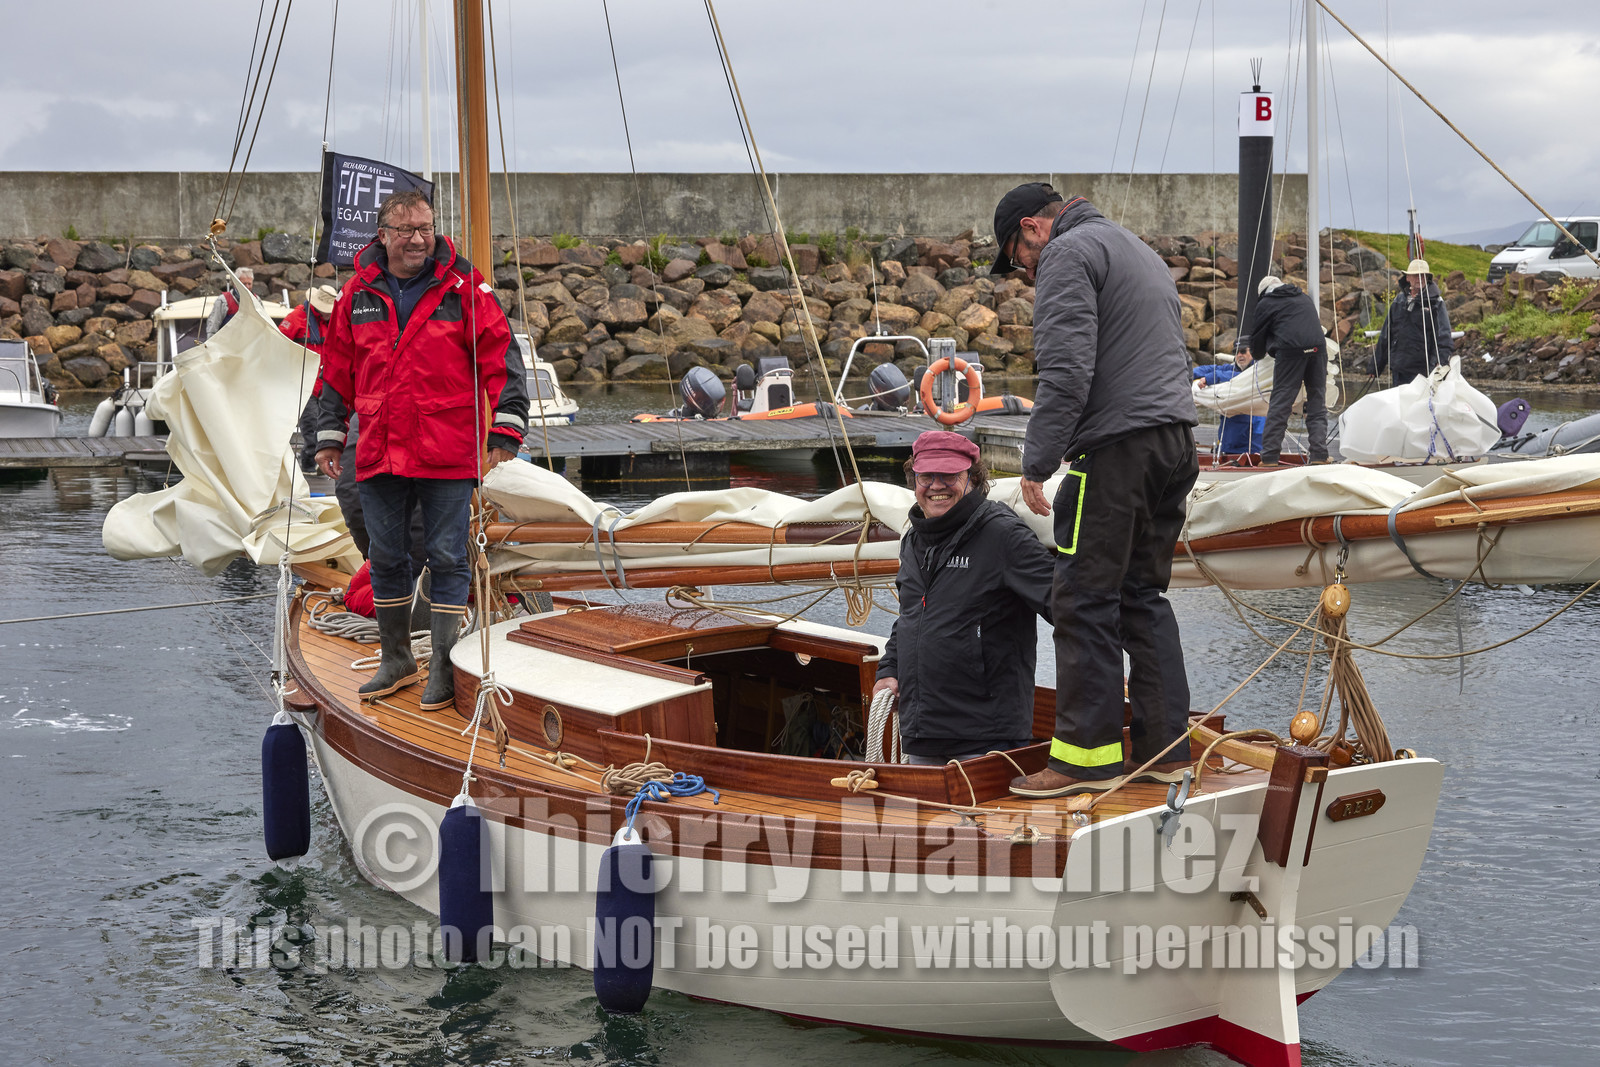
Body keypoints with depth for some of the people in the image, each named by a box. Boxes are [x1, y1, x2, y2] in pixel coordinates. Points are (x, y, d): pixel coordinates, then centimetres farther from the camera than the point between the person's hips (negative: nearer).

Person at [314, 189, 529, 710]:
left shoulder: (463, 286, -1)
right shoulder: (359, 293, 9)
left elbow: (500, 355, -3)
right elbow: (337, 370, 17)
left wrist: (506, 429, -10)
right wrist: (329, 436, 15)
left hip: (447, 455, -4)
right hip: (379, 454, 4)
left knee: (448, 560, 0)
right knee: (386, 560, 12)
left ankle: (444, 668, 8)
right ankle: (395, 661, 27)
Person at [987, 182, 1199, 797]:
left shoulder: (1068, 253, -3)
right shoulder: (1142, 252, 27)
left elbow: (1066, 371, -16)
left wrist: (1037, 464, -14)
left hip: (1117, 446, -9)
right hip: (1177, 444, 9)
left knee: (1085, 601, -5)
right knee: (1144, 596, 13)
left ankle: (1088, 756, -4)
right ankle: (1166, 747, 13)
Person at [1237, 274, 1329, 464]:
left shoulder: (1265, 304, 15)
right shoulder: (1304, 298, 30)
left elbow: (1257, 335, 19)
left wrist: (1255, 355, 42)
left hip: (1290, 350, -4)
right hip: (1318, 348, 4)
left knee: (1280, 403, -3)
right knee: (1317, 402, 8)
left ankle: (1269, 457, -5)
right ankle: (1318, 454, 0)